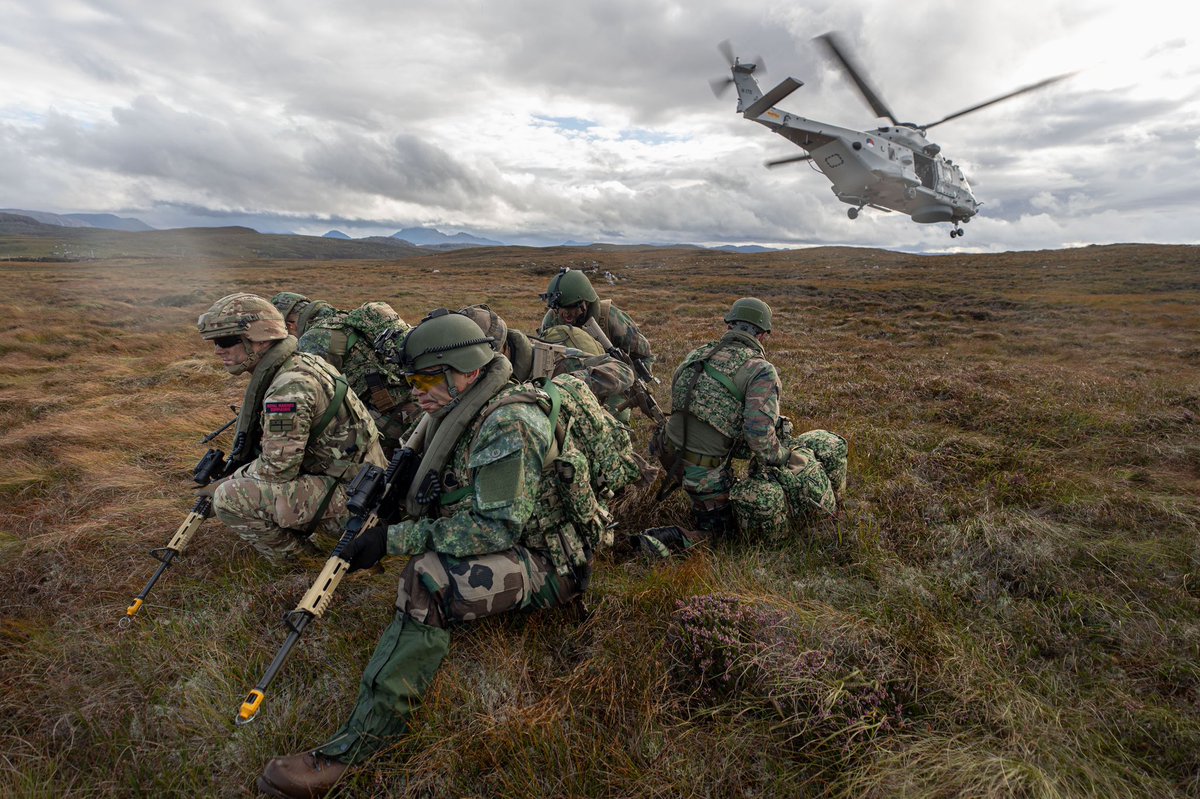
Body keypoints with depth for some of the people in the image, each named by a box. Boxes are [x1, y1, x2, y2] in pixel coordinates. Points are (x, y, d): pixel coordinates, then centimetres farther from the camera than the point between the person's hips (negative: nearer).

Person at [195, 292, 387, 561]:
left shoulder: (288, 389, -25)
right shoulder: (299, 362, 6)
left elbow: (277, 470, -21)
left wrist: (230, 479, -3)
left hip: (348, 494, -10)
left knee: (229, 498, -16)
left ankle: (287, 551, 7)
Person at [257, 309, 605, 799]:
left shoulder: (509, 424, -24)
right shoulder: (461, 414, 7)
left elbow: (497, 527, -28)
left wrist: (395, 538, -25)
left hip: (549, 564, -11)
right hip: (513, 547, 11)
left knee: (428, 581, -28)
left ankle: (358, 745, -21)